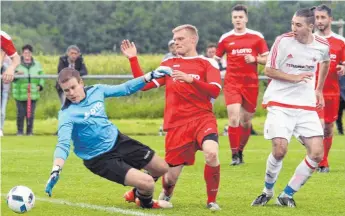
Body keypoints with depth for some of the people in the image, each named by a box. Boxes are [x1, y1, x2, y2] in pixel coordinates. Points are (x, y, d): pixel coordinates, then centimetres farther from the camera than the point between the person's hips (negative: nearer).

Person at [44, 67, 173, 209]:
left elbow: (124, 89, 6)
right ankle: (146, 202, 18)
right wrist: (55, 171, -51)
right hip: (100, 159, -7)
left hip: (117, 140, 7)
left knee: (162, 168, 14)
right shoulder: (67, 114, -25)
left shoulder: (96, 91, -8)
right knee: (147, 183, -18)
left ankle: (140, 192, 43)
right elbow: (63, 145, -35)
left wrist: (149, 76, -2)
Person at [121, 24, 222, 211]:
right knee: (172, 173, 2)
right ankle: (166, 194, 42)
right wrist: (133, 59, 7)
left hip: (202, 118, -2)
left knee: (211, 153, -31)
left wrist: (190, 79, -22)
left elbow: (215, 91, -11)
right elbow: (144, 84, 13)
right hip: (176, 124, 2)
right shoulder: (168, 64, 14)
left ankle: (212, 201, -10)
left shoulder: (207, 63, 4)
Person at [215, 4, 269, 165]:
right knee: (234, 118, -16)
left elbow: (266, 59, 4)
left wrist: (254, 59, -14)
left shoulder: (257, 37, 2)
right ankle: (235, 155, -11)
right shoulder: (225, 39, 5)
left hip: (251, 84, 1)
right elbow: (216, 60, 15)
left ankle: (240, 151, 28)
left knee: (246, 121, 8)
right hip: (232, 83, -1)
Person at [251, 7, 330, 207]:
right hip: (280, 103, -3)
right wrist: (294, 78, -17)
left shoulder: (322, 46, -1)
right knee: (280, 150, -18)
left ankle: (287, 196, 7)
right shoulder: (283, 41, -11)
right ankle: (268, 192, 9)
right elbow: (269, 70, -5)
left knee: (317, 153, -8)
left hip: (306, 106, 4)